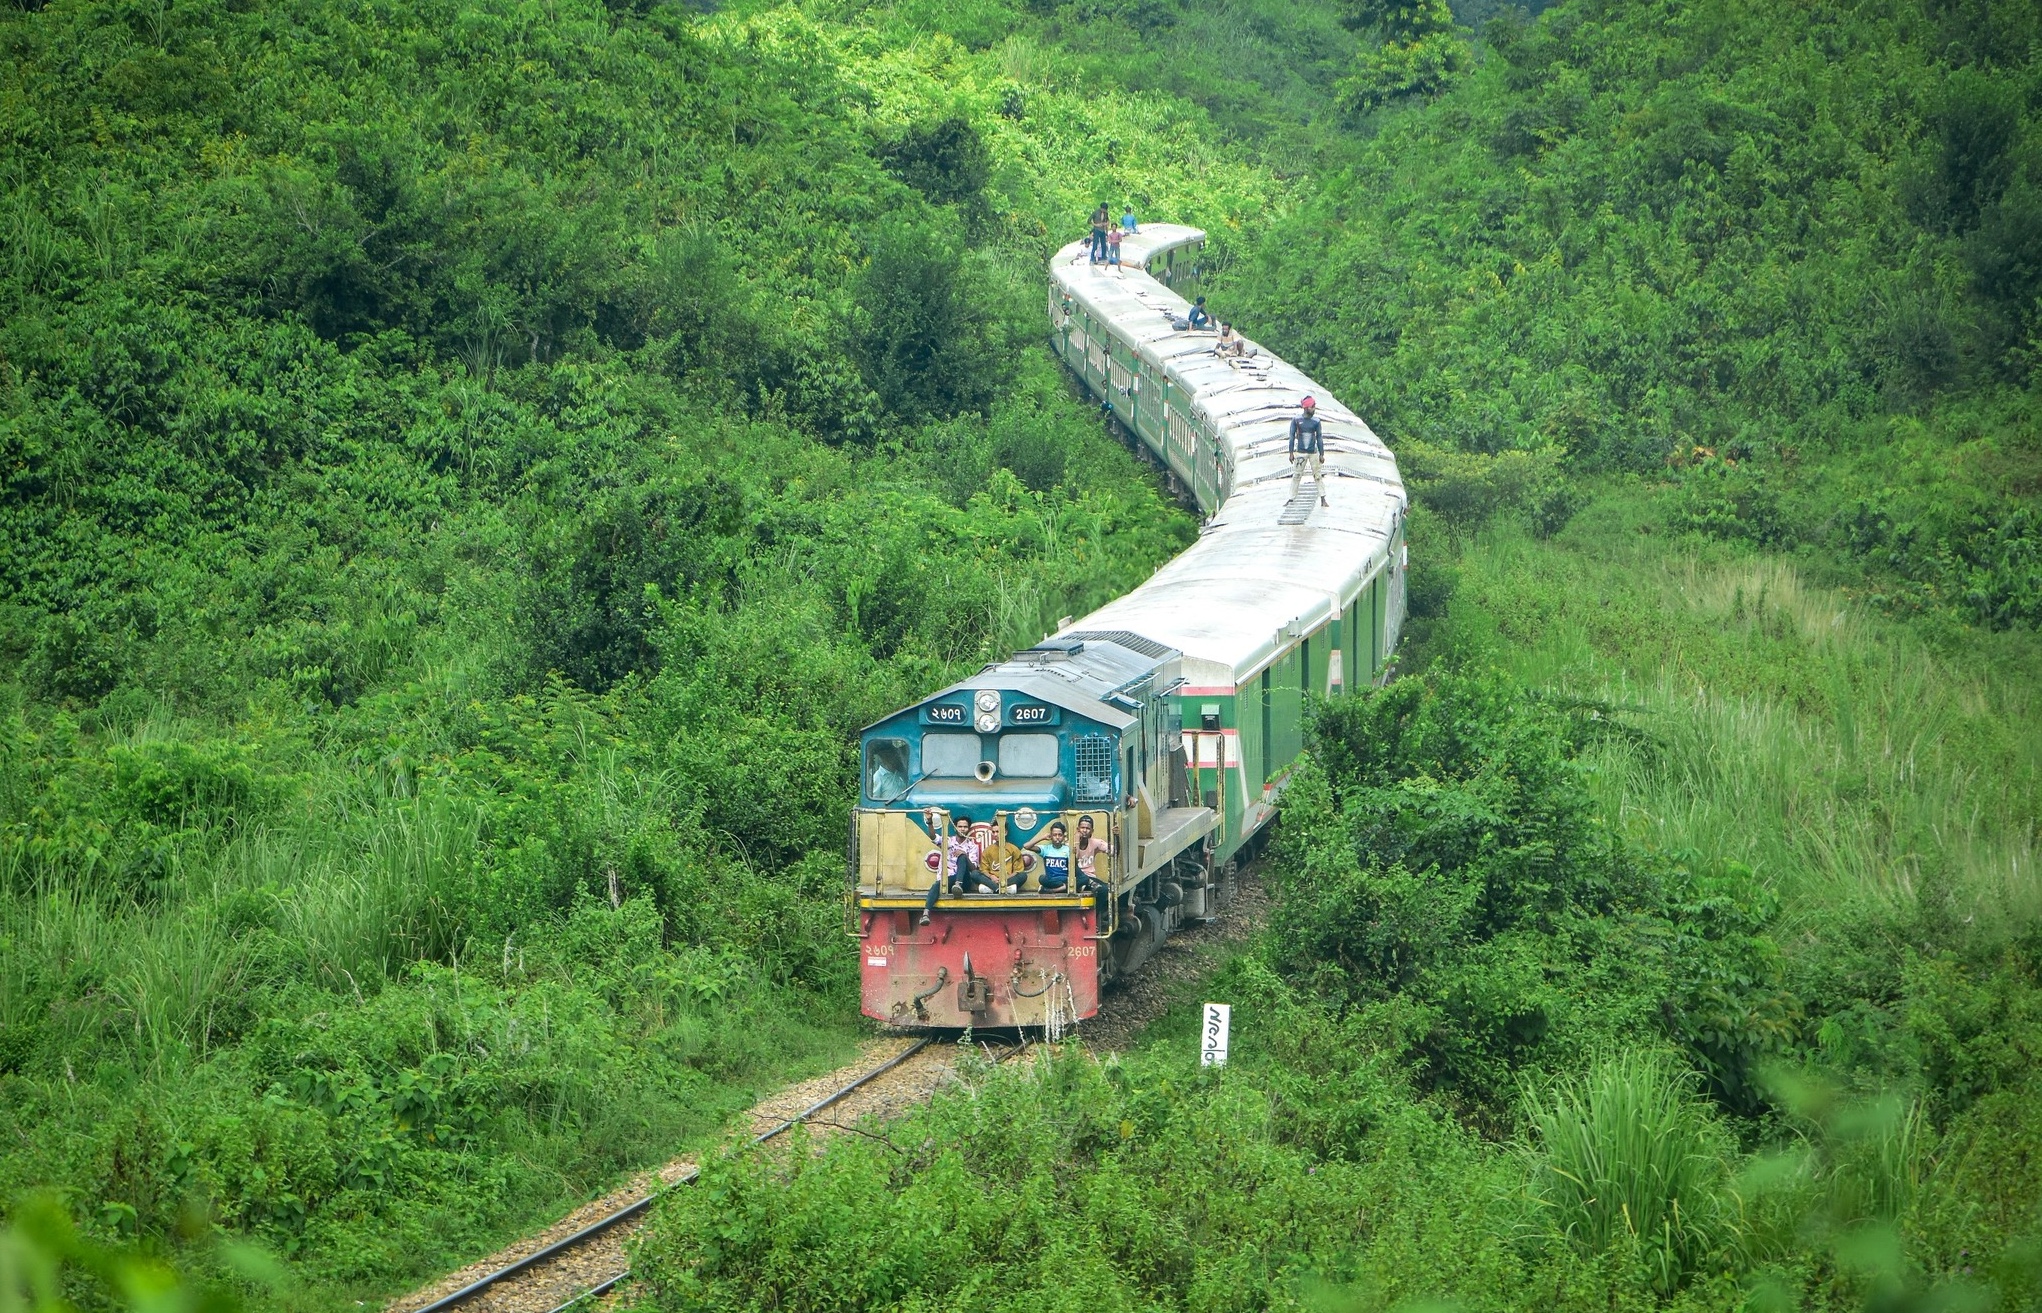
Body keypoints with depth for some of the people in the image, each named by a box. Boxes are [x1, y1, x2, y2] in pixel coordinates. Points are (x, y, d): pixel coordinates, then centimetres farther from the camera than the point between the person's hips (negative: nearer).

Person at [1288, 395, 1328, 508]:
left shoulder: (1316, 421, 0)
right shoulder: (1296, 420, -3)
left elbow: (1319, 438, 4)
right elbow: (1292, 436, 1)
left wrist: (1322, 454, 1)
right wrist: (1291, 452, -3)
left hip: (1313, 452, 1)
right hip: (1300, 452, -1)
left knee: (1318, 476, 1)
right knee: (1296, 476, 1)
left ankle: (1323, 499, 5)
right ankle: (1291, 499, 8)